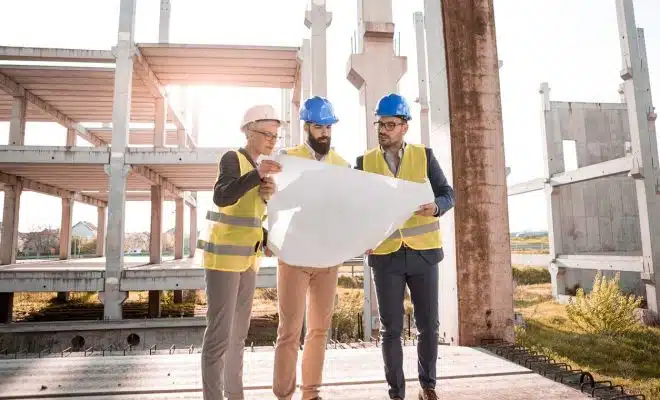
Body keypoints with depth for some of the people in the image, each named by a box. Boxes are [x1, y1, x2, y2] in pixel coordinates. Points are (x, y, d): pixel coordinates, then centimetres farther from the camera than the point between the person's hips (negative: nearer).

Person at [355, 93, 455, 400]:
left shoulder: (424, 155, 3)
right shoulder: (364, 162, 4)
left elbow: (448, 194, 2)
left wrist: (435, 207, -20)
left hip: (423, 252, 0)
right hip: (385, 255, 0)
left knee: (429, 325, 8)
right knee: (391, 329, 5)